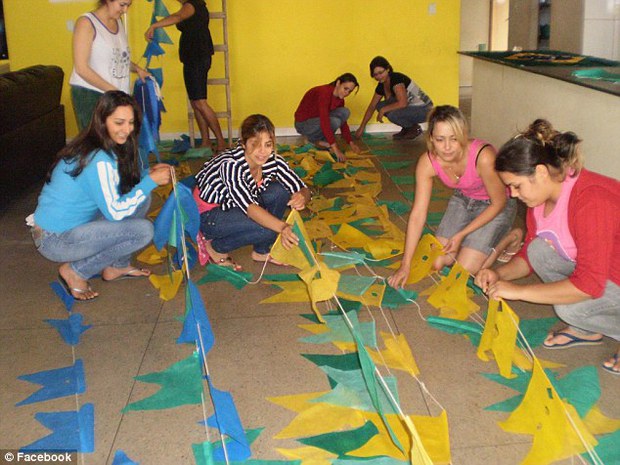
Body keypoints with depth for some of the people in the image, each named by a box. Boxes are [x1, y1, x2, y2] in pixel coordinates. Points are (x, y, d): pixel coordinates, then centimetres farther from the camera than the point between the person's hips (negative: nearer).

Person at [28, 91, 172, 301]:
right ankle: (75, 272, -4)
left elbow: (114, 193, 13)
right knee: (143, 230, -19)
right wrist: (150, 181, -19)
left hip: (68, 225, 9)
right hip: (55, 241, -9)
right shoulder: (99, 160, -25)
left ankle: (115, 267, 15)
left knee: (140, 199, 6)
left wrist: (148, 174, 0)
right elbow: (115, 212, -22)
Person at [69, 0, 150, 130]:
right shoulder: (86, 23, -8)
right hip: (90, 95, -6)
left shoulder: (118, 22, 13)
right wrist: (112, 90, -18)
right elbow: (81, 68, -14)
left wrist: (137, 69, 7)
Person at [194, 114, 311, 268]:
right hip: (206, 215, -7)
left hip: (235, 207, 7)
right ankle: (216, 248, -3)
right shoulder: (230, 164, -34)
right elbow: (249, 207, -44)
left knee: (280, 192, -15)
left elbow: (303, 190, -15)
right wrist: (283, 228, -58)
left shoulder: (273, 161, -16)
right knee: (267, 228, -26)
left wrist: (302, 197, -40)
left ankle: (261, 251, 0)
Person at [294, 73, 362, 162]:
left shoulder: (340, 98, -3)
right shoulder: (324, 92, -29)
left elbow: (343, 123, 5)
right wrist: (335, 149, -39)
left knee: (345, 112, -11)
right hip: (303, 123, -8)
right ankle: (313, 139, -5)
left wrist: (351, 143, -6)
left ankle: (321, 139, -2)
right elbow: (324, 122, -36)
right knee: (334, 122, -31)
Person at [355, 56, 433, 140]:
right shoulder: (381, 86, 2)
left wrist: (383, 110, -23)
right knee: (379, 105, -1)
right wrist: (362, 127, 9)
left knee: (392, 114, -31)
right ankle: (406, 129, 9)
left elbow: (402, 103, -34)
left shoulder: (396, 79, -23)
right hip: (409, 108, 9)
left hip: (424, 109, -9)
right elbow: (371, 107, 11)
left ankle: (415, 128, -2)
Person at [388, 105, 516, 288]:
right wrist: (405, 265, -23)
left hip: (493, 206, -4)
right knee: (438, 262, 0)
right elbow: (417, 215, -21)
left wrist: (461, 234, -19)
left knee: (465, 269, -10)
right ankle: (471, 237, 23)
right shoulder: (427, 163, -24)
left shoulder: (483, 157, -37)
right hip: (463, 200, 4)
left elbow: (499, 202, -21)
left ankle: (507, 238, 12)